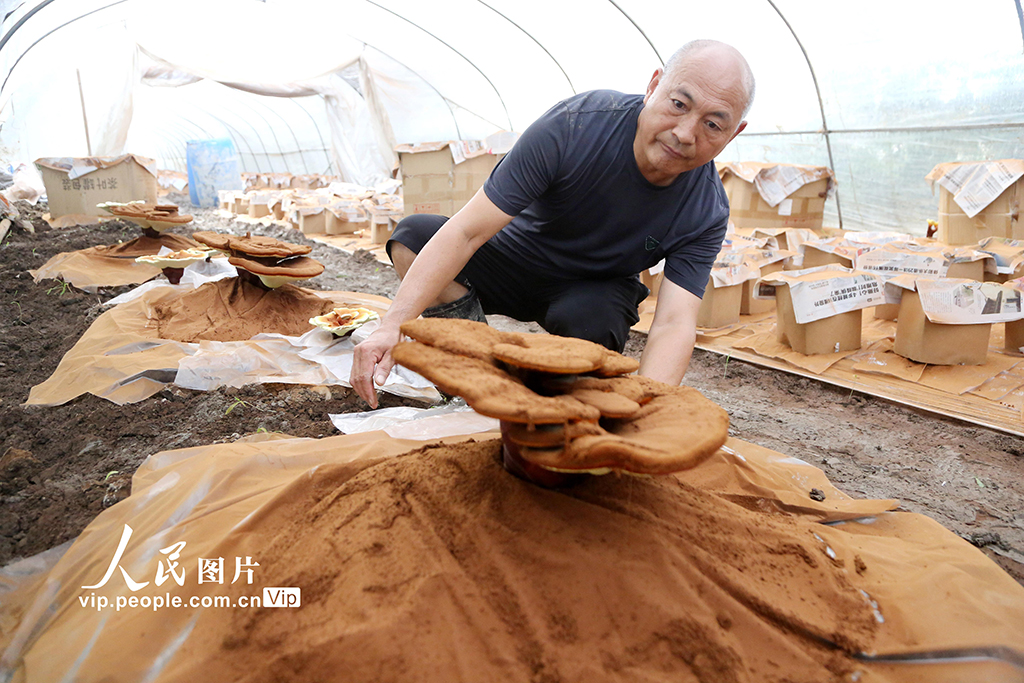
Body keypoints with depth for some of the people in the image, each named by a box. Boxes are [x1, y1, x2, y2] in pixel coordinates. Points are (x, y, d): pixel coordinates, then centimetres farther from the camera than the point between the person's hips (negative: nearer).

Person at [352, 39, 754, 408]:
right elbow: (467, 230, -32)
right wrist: (394, 324, -41)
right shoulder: (574, 125, -29)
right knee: (412, 237, -22)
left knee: (588, 322, -36)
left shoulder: (707, 214, -22)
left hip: (596, 291, 0)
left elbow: (675, 324, -31)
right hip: (518, 259, 1)